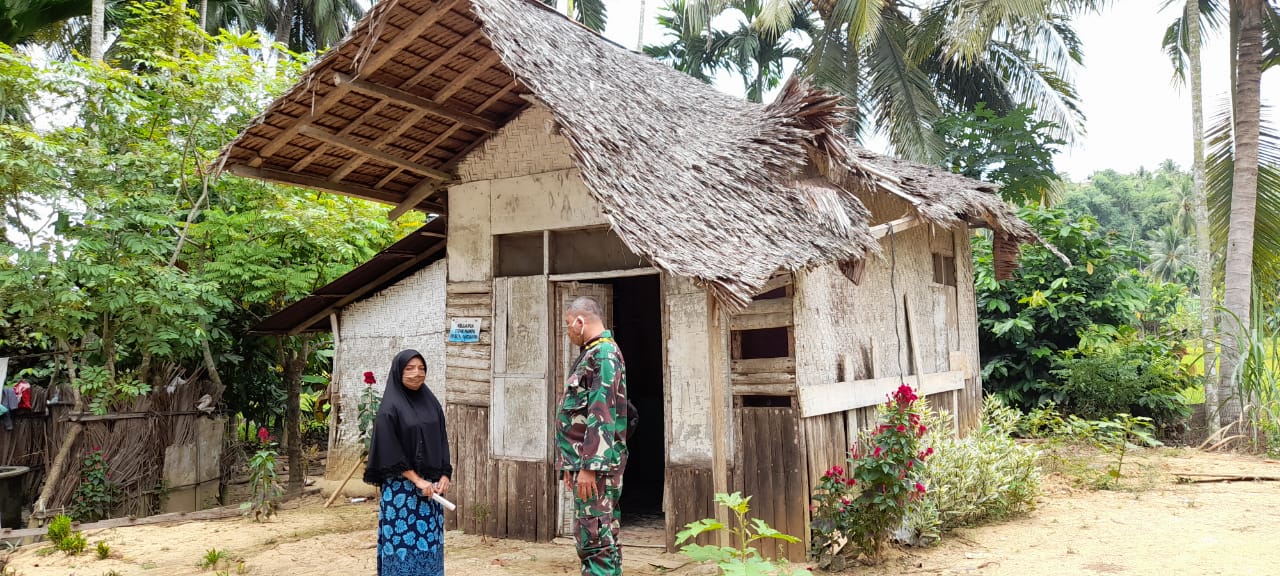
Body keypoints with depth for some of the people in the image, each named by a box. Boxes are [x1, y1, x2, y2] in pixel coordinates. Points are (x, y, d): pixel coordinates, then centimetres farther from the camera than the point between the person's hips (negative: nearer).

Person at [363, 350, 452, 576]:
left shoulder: (432, 403, 9)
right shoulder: (390, 407, -8)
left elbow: (442, 441, 11)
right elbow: (389, 451, -13)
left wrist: (444, 475, -2)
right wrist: (417, 480, -16)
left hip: (431, 485, 6)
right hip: (401, 486, -6)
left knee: (430, 542, 8)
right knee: (403, 542, -3)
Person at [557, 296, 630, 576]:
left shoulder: (604, 353, -13)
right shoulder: (592, 354, 18)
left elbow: (602, 416, -21)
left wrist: (589, 466, -24)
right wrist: (572, 464, 22)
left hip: (595, 464, -10)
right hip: (586, 461, 10)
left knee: (594, 538, -8)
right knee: (601, 538, 13)